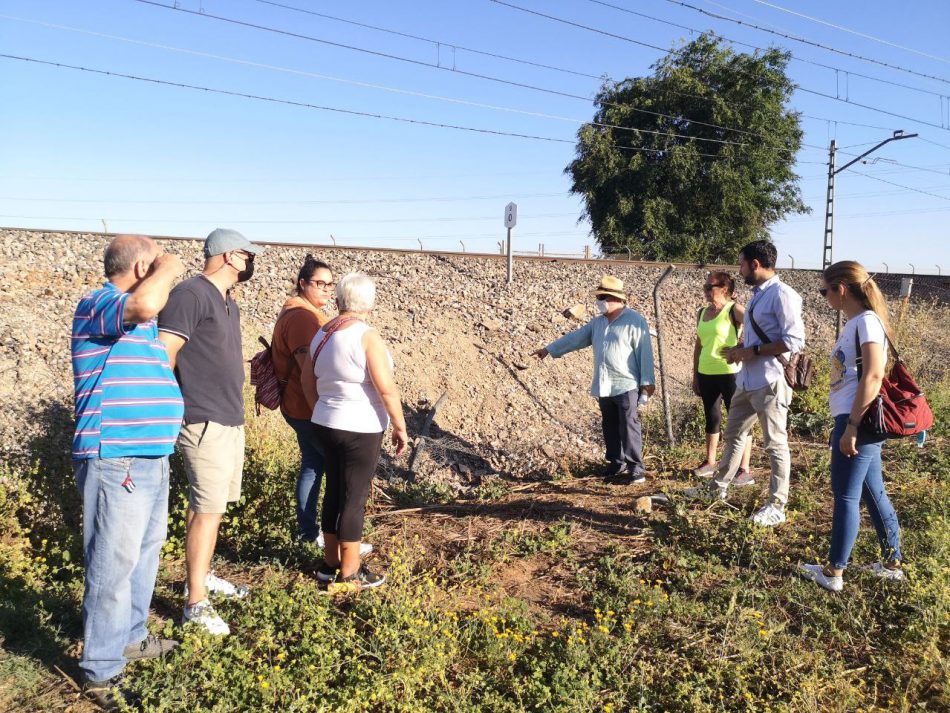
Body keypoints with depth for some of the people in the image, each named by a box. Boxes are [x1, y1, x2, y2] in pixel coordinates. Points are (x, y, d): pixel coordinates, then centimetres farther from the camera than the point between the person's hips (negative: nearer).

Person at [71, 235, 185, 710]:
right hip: (115, 462, -10)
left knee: (144, 554, 20)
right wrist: (167, 268, -17)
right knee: (113, 565, -2)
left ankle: (130, 637, 37)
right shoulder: (97, 305, -12)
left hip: (152, 459, 10)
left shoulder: (140, 322, 17)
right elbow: (146, 302, -33)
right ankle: (100, 671, 11)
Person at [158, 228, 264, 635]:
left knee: (216, 506, 17)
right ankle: (195, 602, 5)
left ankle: (202, 576, 31)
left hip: (231, 421, 9)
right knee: (206, 509, -5)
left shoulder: (227, 302, 16)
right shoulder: (190, 294, -14)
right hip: (205, 423, -9)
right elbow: (162, 356, -19)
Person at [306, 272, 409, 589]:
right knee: (354, 497, 2)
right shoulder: (366, 336, -17)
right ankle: (349, 572, 12)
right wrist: (400, 426, -11)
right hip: (360, 430, -7)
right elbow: (386, 388, -20)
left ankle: (330, 562, 28)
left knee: (334, 491, 17)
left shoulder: (322, 334, 6)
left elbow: (309, 383, 13)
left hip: (326, 424, 7)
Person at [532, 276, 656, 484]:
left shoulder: (635, 321, -9)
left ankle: (636, 470, 3)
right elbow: (576, 337, 18)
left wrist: (647, 381, -12)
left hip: (626, 386, -7)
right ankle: (617, 467, 22)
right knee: (610, 429, 12)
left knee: (629, 429, -4)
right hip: (604, 387, 7)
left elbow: (644, 352, -10)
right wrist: (549, 349, 18)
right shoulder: (598, 322, 13)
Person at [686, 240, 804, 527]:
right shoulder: (757, 294, 14)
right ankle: (718, 487, 33)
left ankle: (776, 506, 11)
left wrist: (753, 351, -18)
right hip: (747, 380, 10)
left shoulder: (781, 294, -15)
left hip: (770, 382, -10)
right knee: (733, 434, 19)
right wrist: (738, 350, 6)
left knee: (775, 444, 1)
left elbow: (794, 341, -21)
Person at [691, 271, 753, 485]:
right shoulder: (702, 313, 11)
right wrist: (695, 375, 16)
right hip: (706, 374, 7)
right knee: (712, 419, 16)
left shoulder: (734, 310, -8)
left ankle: (745, 471, 4)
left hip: (729, 373, -6)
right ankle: (709, 462, 28)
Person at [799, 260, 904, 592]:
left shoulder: (866, 320, -14)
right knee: (872, 493, 16)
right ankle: (892, 563, 26)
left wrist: (851, 425, -23)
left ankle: (833, 573, 7)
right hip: (857, 422, 9)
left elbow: (873, 376, -23)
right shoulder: (855, 323, 14)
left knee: (846, 495, -2)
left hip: (858, 421, -9)